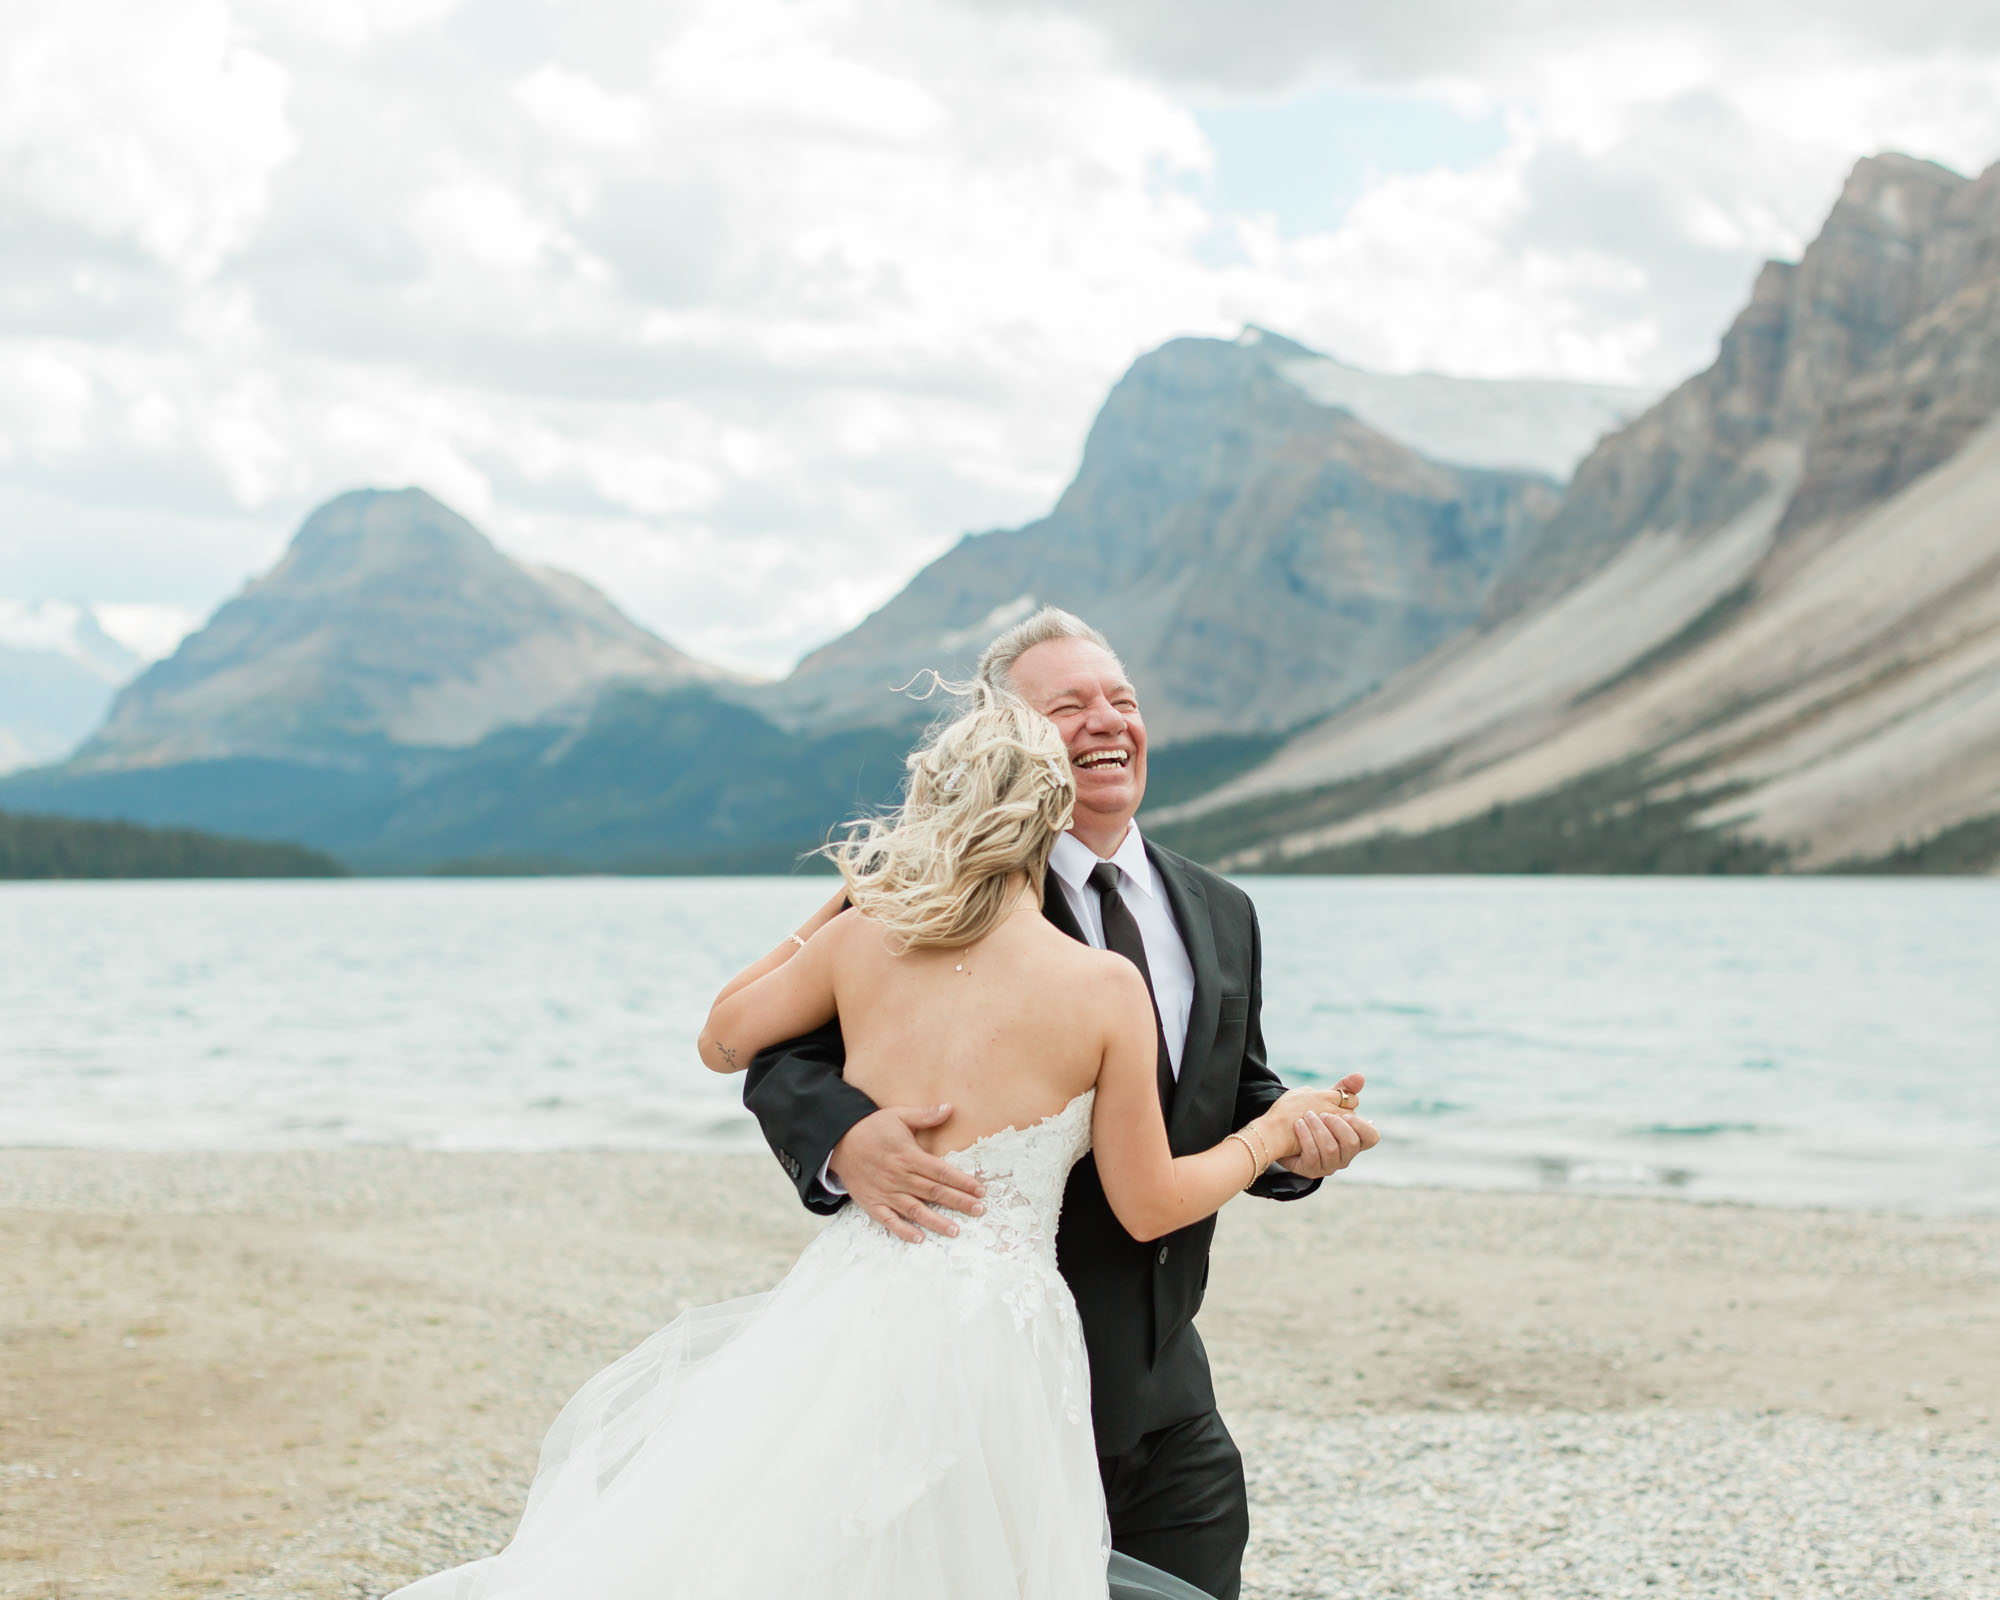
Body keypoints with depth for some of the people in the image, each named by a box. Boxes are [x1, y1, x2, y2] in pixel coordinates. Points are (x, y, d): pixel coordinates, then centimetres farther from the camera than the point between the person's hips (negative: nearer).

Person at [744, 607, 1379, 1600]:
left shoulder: (1219, 916, 11)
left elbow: (1233, 1106, 16)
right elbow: (784, 1058, -11)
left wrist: (1292, 1135, -7)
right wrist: (847, 1137, -33)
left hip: (1167, 1399, 6)